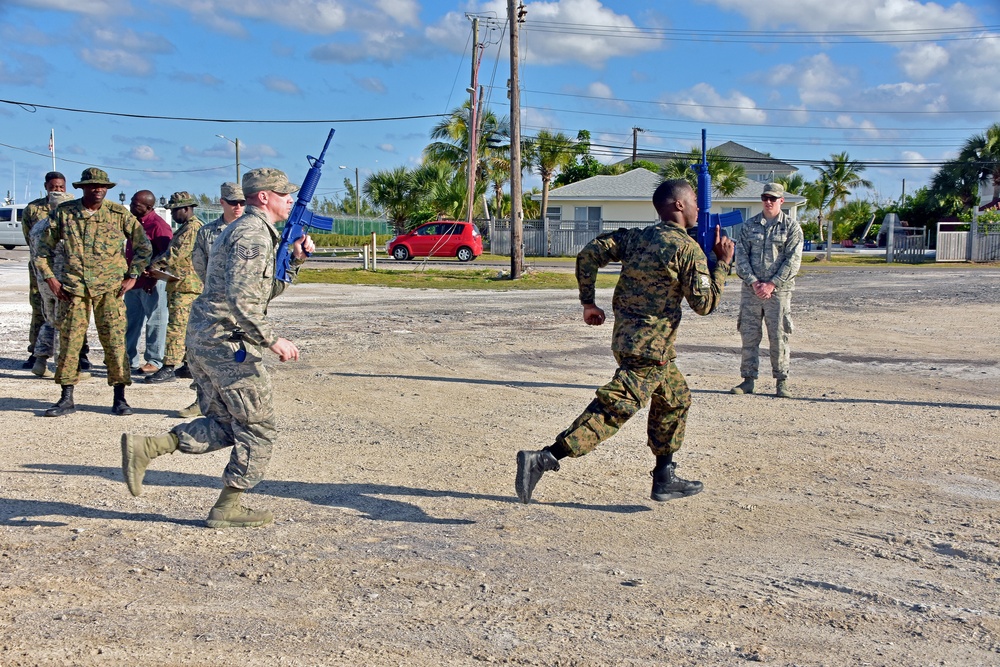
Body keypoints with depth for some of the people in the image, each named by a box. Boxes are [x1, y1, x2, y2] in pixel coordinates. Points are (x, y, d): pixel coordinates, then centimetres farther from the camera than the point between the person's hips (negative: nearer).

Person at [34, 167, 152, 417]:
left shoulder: (119, 214, 2)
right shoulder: (64, 213, 4)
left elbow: (144, 246, 9)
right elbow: (44, 247, 13)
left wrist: (132, 276, 3)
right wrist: (50, 278, 4)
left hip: (110, 287, -1)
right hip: (75, 287, 1)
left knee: (114, 340, -2)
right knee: (69, 340, 0)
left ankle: (120, 398, 7)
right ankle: (67, 399, 9)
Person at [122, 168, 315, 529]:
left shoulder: (243, 229, 20)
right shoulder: (253, 234, -14)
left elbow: (267, 290, 25)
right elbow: (241, 299, -25)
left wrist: (295, 259, 12)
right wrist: (273, 340, -22)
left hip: (203, 340, 10)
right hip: (227, 342, -10)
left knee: (225, 425, 16)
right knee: (258, 428, 1)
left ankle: (145, 447, 6)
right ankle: (227, 508, 8)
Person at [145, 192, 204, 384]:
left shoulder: (193, 227, -13)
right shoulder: (185, 227, 21)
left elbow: (177, 253, -20)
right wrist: (160, 267, 10)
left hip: (186, 287, -11)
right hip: (179, 286, 11)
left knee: (176, 327, -12)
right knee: (187, 327, 13)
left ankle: (169, 368, -13)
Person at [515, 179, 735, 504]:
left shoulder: (635, 237, 10)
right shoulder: (688, 248, -10)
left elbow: (589, 254, 5)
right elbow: (704, 303, -9)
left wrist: (588, 302, 9)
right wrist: (723, 263, 2)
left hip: (625, 336, 9)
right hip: (650, 347, -9)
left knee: (676, 400, 23)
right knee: (612, 409, -12)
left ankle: (664, 480, 29)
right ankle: (542, 459, -20)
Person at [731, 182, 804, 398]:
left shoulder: (791, 227, 1)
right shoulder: (749, 225, 8)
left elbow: (792, 261, -5)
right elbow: (741, 257, 4)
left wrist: (772, 285, -12)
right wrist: (753, 282, -9)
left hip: (778, 290, -2)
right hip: (750, 290, 3)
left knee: (779, 337, 0)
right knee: (748, 336, 4)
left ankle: (782, 381, 9)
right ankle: (748, 379, 12)